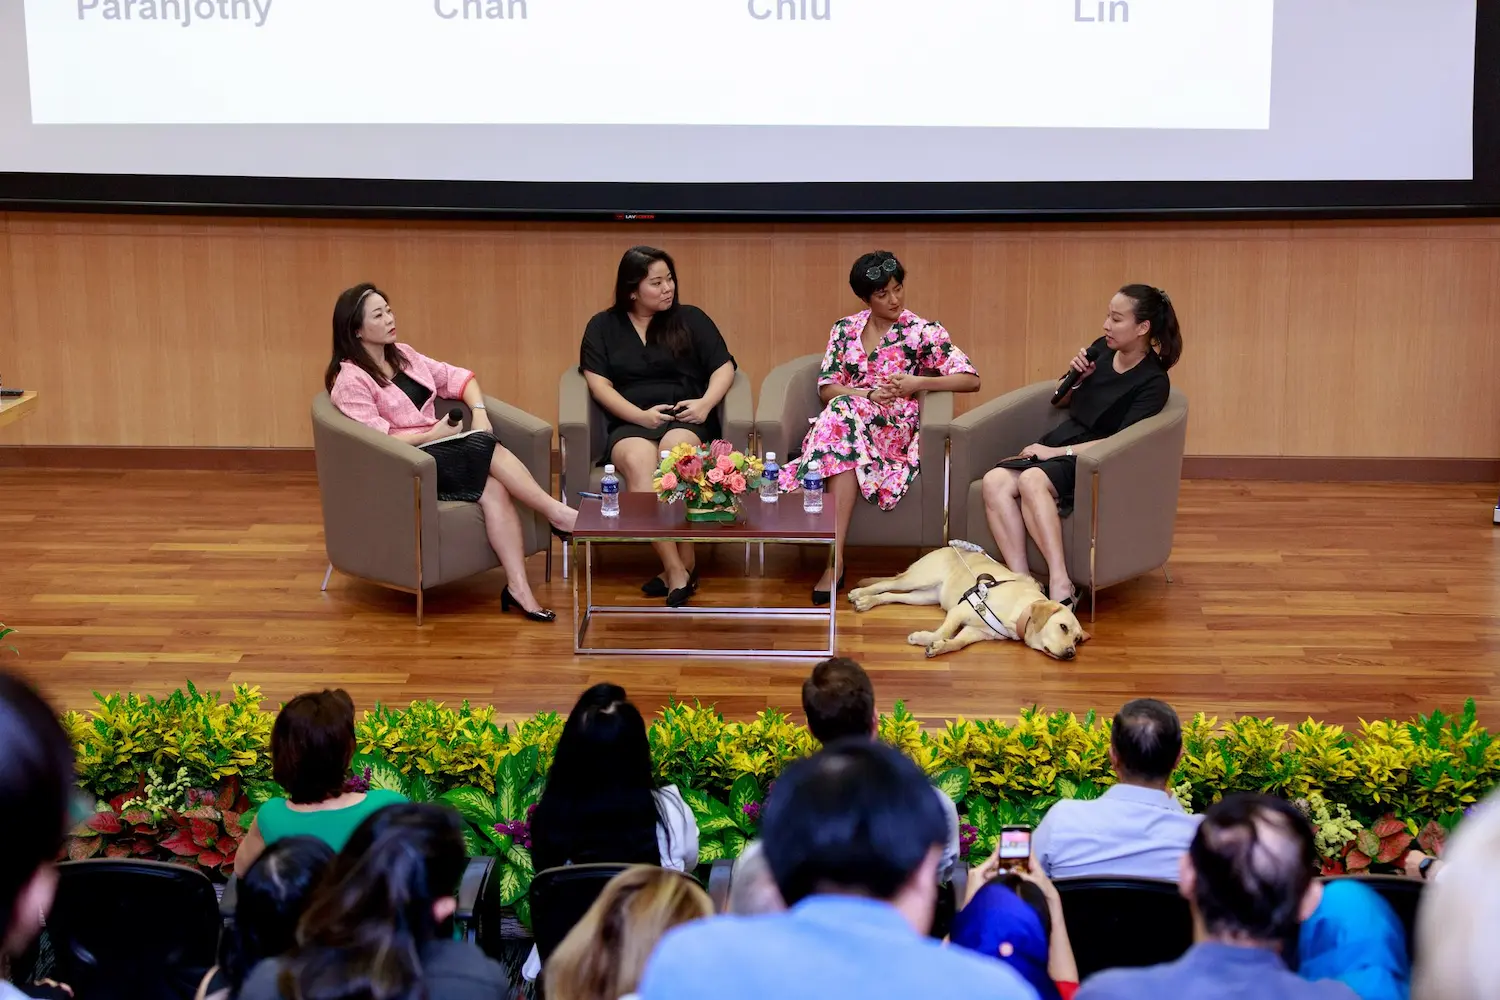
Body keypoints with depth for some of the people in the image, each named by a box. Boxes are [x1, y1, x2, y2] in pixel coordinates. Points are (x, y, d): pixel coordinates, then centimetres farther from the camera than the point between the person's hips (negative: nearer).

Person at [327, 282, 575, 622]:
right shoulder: (350, 381, -7)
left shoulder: (402, 355, 15)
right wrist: (432, 435, -15)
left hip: (434, 447, 7)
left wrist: (479, 410, -2)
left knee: (494, 488, -25)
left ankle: (519, 588, -32)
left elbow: (457, 377, 16)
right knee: (490, 450, -26)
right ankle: (558, 514, -20)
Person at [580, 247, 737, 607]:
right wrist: (640, 415, -12)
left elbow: (724, 368, 9)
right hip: (629, 425, 0)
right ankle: (678, 571, -41)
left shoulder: (691, 319, 14)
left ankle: (683, 564, -34)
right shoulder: (602, 326, 13)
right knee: (638, 462, -37)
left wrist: (705, 404, -11)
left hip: (685, 421, 0)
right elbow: (599, 384, 2)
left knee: (673, 452, -38)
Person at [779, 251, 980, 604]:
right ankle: (834, 560, -38)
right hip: (844, 419, 3)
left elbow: (971, 380, 0)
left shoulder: (923, 332, 4)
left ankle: (835, 560, -42)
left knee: (842, 413, -36)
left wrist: (918, 382, -13)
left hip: (892, 429, -3)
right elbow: (825, 388, 7)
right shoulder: (845, 329, 13)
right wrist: (868, 395, -11)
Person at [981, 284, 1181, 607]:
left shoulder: (1153, 382, -10)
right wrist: (1076, 376, 1)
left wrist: (1056, 453, -18)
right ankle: (1021, 580, -34)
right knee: (995, 481, -24)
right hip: (1055, 445, 7)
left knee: (1031, 480, -37)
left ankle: (1060, 585, -43)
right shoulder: (1102, 349, 9)